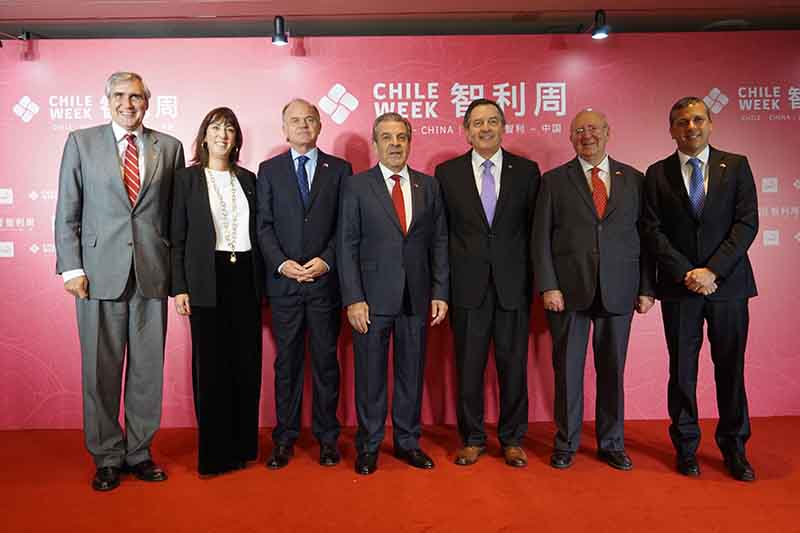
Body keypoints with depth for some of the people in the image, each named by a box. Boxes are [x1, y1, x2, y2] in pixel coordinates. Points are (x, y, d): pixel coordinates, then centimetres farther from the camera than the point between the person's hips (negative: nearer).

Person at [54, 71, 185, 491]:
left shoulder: (169, 148, 9)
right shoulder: (81, 142, 7)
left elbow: (176, 213, 9)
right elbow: (67, 212, 4)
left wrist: (177, 270, 3)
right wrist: (71, 267, -4)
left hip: (152, 273, 1)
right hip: (99, 271, -1)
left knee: (148, 367, 8)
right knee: (101, 368, 5)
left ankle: (139, 452, 23)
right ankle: (107, 457, 21)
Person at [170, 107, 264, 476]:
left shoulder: (248, 180, 11)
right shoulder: (187, 179, 3)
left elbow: (258, 233, 11)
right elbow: (177, 237, 1)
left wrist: (261, 281, 6)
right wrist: (179, 288, -6)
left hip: (245, 279, 3)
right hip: (207, 281, -3)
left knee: (246, 362, 6)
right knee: (210, 363, 0)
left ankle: (242, 444, 20)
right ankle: (214, 450, 13)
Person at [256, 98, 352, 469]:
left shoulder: (340, 169, 8)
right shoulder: (269, 170, 9)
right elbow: (264, 225, 3)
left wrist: (326, 260, -11)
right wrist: (281, 263, -11)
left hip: (325, 280, 0)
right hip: (283, 281, 1)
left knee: (326, 360, 7)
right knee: (287, 361, 7)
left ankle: (327, 436, 19)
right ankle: (285, 437, 18)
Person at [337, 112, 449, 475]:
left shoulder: (429, 186, 9)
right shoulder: (356, 186, 1)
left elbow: (439, 242, 8)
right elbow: (346, 246, -3)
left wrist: (440, 293, 1)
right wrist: (353, 299, -10)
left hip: (416, 297, 3)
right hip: (372, 296, -2)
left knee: (412, 373, 11)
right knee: (370, 374, 7)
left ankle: (408, 441, 27)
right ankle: (368, 446, 23)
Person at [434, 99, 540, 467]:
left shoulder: (527, 171, 6)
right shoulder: (447, 173, 5)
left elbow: (535, 229, 6)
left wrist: (534, 280, 1)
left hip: (513, 285, 0)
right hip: (467, 285, 0)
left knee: (513, 365, 8)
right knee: (468, 366, 8)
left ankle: (512, 439, 25)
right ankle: (472, 438, 24)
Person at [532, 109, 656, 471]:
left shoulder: (634, 180, 10)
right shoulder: (554, 181, 4)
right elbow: (541, 238, -1)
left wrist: (646, 288, 3)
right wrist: (547, 286, -9)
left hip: (618, 292, 2)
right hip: (569, 291, -1)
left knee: (613, 370, 10)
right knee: (567, 370, 6)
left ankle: (612, 444, 26)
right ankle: (566, 443, 22)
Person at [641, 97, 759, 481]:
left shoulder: (736, 166, 6)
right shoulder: (658, 173, 6)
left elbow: (747, 223, -3)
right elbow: (652, 230, -1)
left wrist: (713, 270, -13)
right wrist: (686, 273, -11)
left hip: (728, 283, 0)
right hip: (679, 286, 0)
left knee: (731, 368, 7)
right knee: (682, 370, 7)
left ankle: (734, 446, 23)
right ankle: (686, 446, 20)